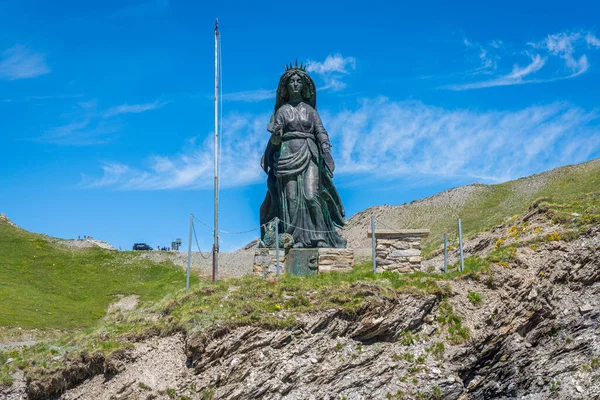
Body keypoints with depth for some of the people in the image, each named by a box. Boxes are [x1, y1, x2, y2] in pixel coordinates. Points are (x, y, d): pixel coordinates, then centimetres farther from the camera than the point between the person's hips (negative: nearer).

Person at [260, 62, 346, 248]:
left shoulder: (310, 110, 13)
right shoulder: (282, 110, 12)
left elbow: (320, 131, 5)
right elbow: (275, 138, 5)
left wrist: (325, 147, -12)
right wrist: (276, 134, -17)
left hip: (309, 156, 0)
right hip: (288, 155, 0)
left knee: (311, 195, -13)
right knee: (291, 198, -7)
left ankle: (321, 235, -9)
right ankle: (296, 239, -6)